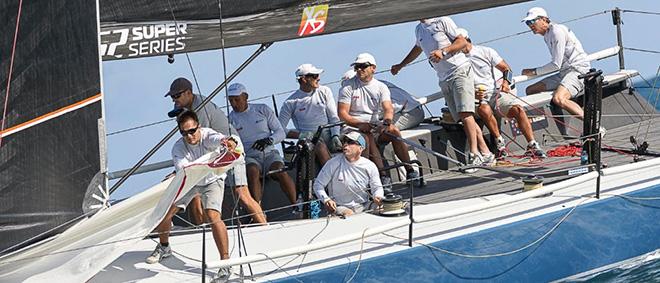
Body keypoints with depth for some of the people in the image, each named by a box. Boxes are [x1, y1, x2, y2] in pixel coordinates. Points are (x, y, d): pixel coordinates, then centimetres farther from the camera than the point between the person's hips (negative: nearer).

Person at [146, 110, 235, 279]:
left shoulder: (207, 135, -31)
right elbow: (182, 169, -40)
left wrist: (229, 142, -78)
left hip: (212, 181, -3)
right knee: (164, 212, -1)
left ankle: (225, 261, -17)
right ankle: (164, 247, 28)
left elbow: (219, 139, -54)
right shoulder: (178, 148, -25)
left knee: (213, 216, -24)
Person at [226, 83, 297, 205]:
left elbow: (281, 133, 7)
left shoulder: (263, 110, 9)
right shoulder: (230, 119, 8)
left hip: (269, 153, 1)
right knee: (253, 172, -35)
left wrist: (268, 140, -13)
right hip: (249, 157, -1)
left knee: (281, 173, -31)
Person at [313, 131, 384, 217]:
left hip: (363, 206, 4)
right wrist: (326, 200, -17)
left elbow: (377, 188, 12)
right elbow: (318, 184, 1)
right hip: (341, 207, -4)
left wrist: (377, 197, -13)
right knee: (349, 215, -37)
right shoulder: (333, 163, -5)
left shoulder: (370, 166, 0)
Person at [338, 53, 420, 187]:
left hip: (376, 127, 2)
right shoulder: (348, 86, 2)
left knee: (394, 130, -26)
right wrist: (360, 124, -20)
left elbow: (388, 108, -7)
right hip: (354, 128, -2)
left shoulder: (381, 87, 9)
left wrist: (386, 123, -30)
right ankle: (382, 175, -40)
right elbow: (342, 114, -5)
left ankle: (409, 170, -22)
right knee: (368, 137, -34)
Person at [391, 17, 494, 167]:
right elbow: (417, 49, 38)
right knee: (463, 118, -2)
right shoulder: (419, 29, 19)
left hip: (460, 71, -6)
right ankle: (486, 153, -2)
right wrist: (400, 65, 45)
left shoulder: (443, 21, -2)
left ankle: (474, 154, -20)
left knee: (465, 113, -18)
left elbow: (462, 42, -5)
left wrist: (443, 51, -18)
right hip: (444, 79, 6)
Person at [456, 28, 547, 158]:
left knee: (517, 109, -26)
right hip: (480, 98, -1)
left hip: (499, 92, 1)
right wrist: (473, 94, -15)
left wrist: (506, 81, -13)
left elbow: (506, 69, 8)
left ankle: (532, 146, -25)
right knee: (484, 109, -36)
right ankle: (500, 144, -25)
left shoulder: (485, 51, 8)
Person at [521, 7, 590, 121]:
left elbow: (556, 64, -15)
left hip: (578, 71, -10)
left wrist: (534, 71, -6)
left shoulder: (557, 31, -13)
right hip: (565, 72, 10)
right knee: (530, 91, 9)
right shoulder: (547, 35, 17)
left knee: (558, 99, -34)